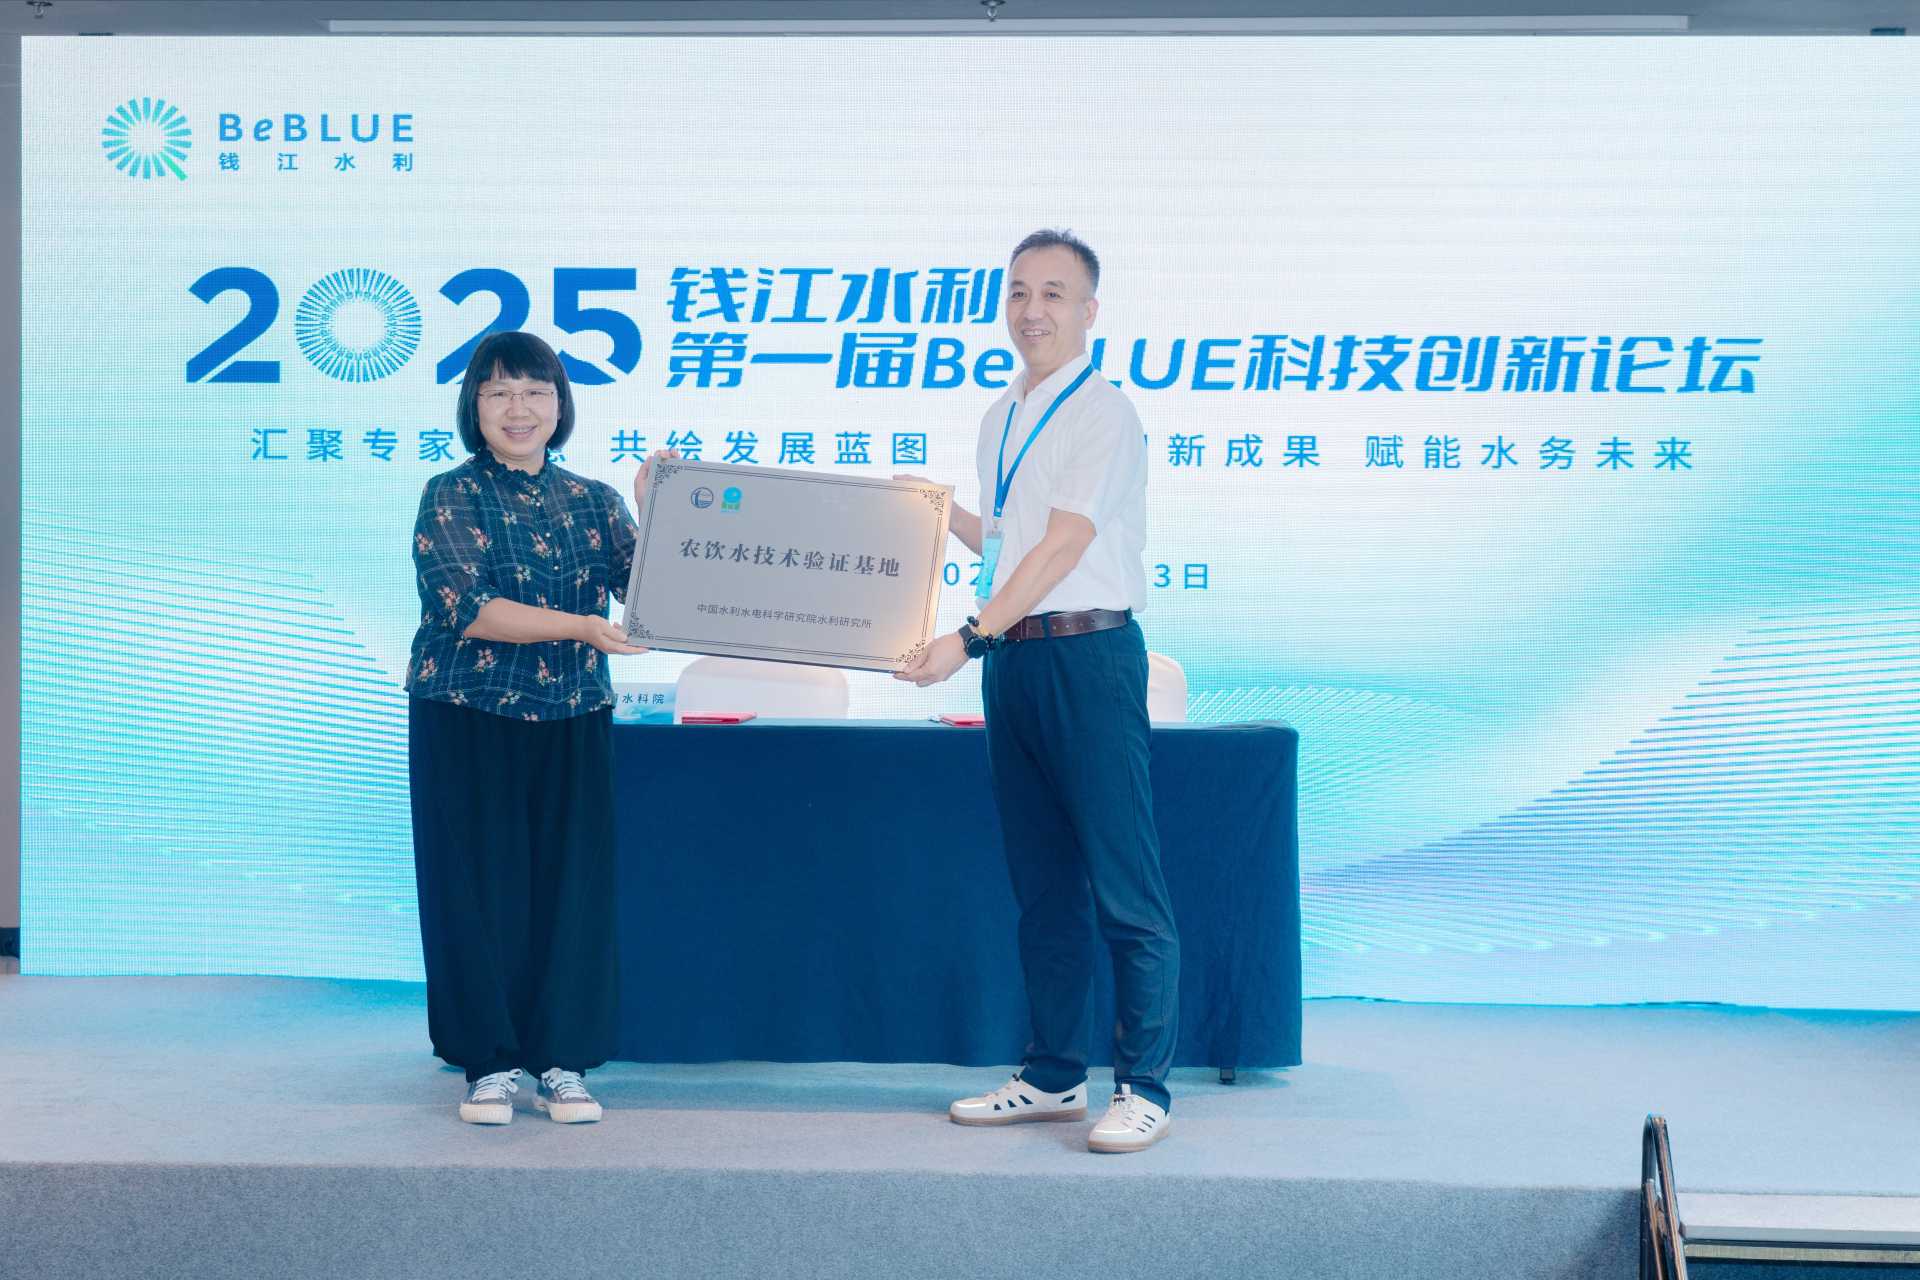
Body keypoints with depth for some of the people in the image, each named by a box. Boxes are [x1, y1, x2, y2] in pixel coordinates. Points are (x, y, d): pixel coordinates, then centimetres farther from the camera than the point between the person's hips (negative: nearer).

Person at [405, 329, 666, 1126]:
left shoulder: (593, 502, 8)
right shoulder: (450, 499, -3)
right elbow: (466, 609, -16)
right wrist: (579, 627, -25)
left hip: (572, 723, 3)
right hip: (468, 722, -3)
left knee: (571, 883, 2)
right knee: (479, 886, -1)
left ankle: (563, 1061, 10)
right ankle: (488, 1064, 9)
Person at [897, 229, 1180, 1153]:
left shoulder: (1103, 414, -8)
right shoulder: (1001, 420, 16)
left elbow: (1064, 545, -16)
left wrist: (971, 636, -20)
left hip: (1088, 654, -8)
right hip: (1014, 659, 8)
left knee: (1123, 886, -5)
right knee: (1042, 883, 13)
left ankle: (1145, 1086, -1)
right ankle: (1054, 1076, 21)